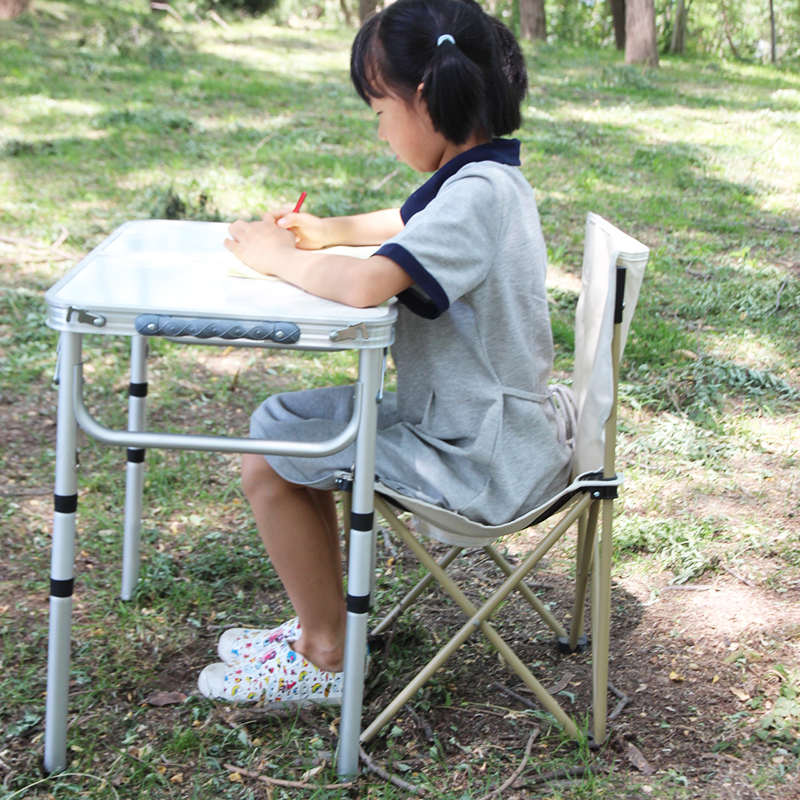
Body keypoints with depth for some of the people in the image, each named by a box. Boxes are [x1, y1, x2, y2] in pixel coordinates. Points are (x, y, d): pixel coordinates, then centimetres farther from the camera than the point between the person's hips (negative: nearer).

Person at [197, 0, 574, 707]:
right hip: (474, 425, 10)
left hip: (487, 463, -10)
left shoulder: (477, 194, -25)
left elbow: (366, 285, -37)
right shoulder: (482, 176, 6)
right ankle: (321, 620, 23)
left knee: (268, 461, -8)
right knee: (283, 423, 15)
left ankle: (325, 658, 7)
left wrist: (275, 257, -18)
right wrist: (330, 232, 8)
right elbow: (411, 222, 27)